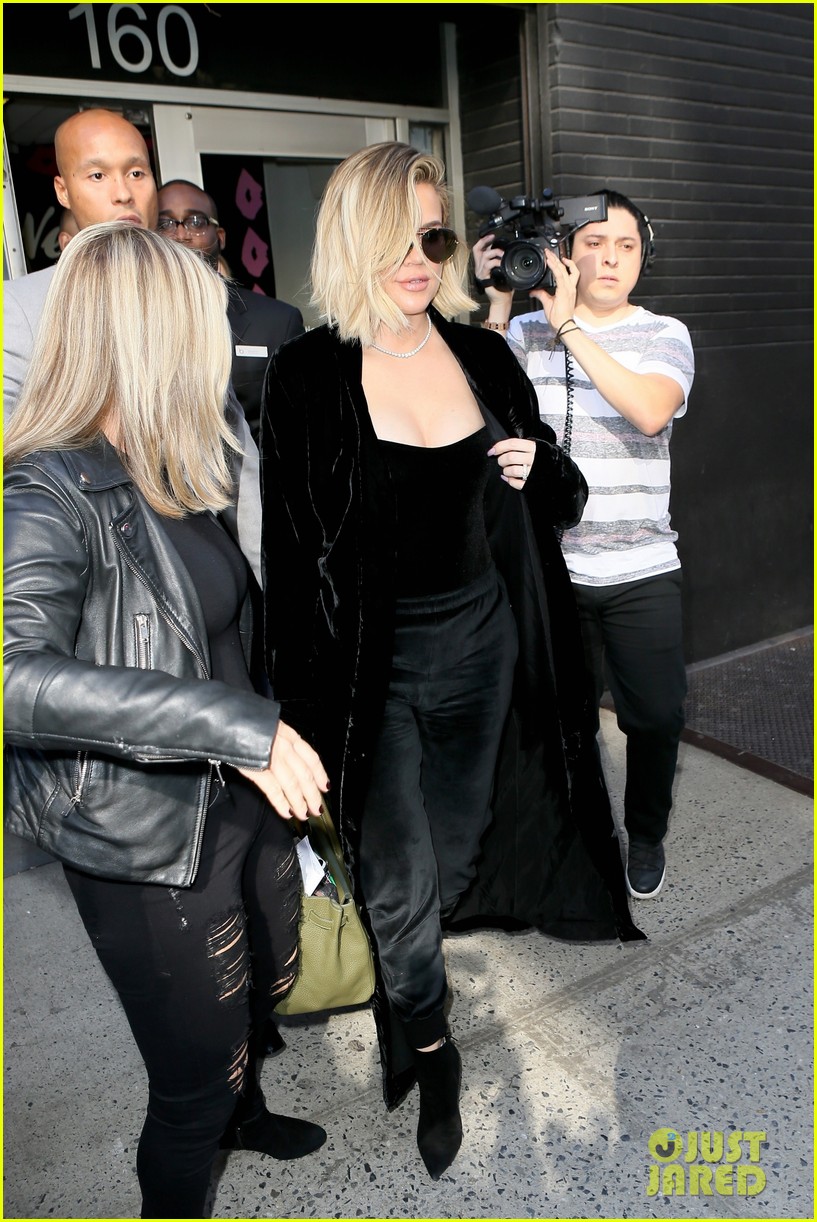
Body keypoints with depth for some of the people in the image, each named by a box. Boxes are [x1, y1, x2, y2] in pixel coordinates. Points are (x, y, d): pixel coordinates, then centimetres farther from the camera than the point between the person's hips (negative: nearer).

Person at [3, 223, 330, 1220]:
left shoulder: (174, 473, 5)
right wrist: (232, 722, -43)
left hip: (243, 802, 9)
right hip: (149, 848, -9)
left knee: (264, 986, 31)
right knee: (195, 1078, 9)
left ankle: (240, 1113, 62)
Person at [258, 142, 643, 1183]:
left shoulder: (485, 358, 3)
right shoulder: (307, 374, -8)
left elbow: (564, 503, 14)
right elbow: (291, 549, -7)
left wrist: (539, 468, -10)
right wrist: (308, 700, -8)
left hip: (483, 643, 4)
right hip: (376, 659, -4)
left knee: (456, 852, 19)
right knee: (399, 881, 5)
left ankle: (396, 994, 49)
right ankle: (431, 1053, 34)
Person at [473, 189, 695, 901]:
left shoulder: (665, 336, 3)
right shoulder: (526, 331, 5)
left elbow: (649, 412, -18)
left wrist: (569, 325, -17)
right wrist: (497, 305, -14)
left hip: (642, 574, 0)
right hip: (552, 570, 0)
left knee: (656, 715, 8)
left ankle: (647, 835, 36)